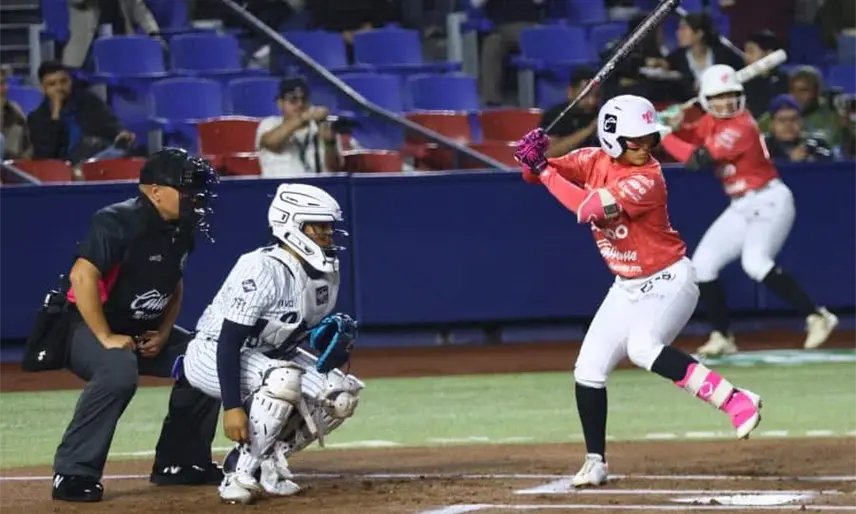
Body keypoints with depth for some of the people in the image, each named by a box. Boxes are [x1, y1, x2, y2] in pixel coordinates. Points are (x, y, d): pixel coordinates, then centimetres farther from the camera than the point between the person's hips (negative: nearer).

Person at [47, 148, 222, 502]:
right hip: (85, 327, -9)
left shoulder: (181, 230, 5)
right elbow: (82, 276, -30)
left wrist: (164, 333, 2)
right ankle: (74, 473, -32)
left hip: (144, 331, 9)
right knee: (119, 368, -37)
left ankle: (178, 462, 14)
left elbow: (174, 285, 18)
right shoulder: (119, 222, -22)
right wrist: (105, 338, -29)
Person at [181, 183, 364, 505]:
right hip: (212, 356, -9)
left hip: (270, 357, 9)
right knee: (284, 378, -36)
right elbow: (228, 342, -31)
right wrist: (231, 406, -36)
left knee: (341, 395, -8)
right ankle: (242, 472, -21)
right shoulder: (262, 270, -28)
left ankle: (267, 461, 7)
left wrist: (332, 336, -12)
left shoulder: (326, 271, -2)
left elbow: (309, 330, 12)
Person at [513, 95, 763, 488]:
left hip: (668, 282, -7)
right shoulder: (595, 160, -4)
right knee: (588, 369, 3)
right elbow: (536, 175, -5)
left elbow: (589, 208, -34)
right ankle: (595, 462, 17)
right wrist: (534, 160, -28)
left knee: (642, 348, -33)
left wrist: (543, 171, -30)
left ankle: (736, 400, -33)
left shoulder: (647, 180, -24)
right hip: (628, 288, 7)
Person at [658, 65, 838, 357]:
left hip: (769, 201, -9)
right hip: (741, 208, 9)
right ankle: (722, 336, 11)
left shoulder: (740, 127, -21)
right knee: (703, 265, 2)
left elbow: (697, 160, -25)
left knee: (754, 262, -29)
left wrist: (662, 136, -17)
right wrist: (677, 127, -4)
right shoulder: (711, 121, 5)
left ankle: (816, 316, -25)